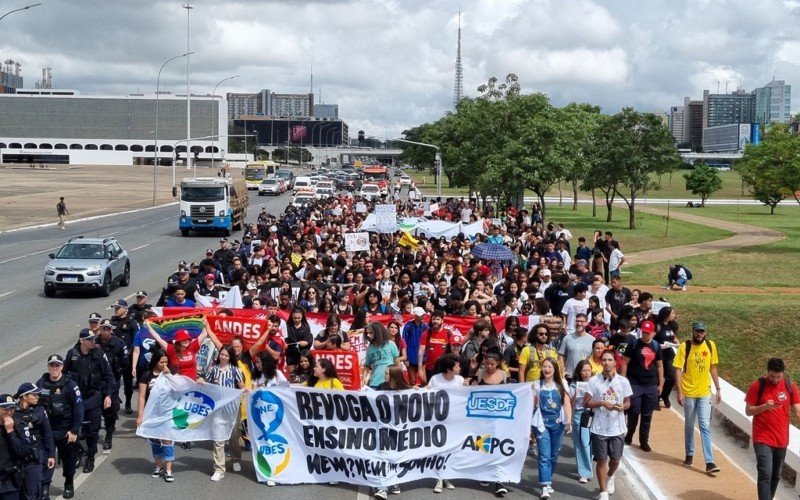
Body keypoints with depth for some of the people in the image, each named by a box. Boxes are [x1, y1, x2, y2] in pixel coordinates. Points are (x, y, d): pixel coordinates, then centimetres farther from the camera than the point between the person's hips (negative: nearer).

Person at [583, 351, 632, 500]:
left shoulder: (623, 381, -2)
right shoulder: (594, 380, -5)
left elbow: (628, 402, 6)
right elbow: (586, 403, -3)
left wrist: (622, 407, -16)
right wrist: (601, 403, -18)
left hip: (617, 428, 1)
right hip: (599, 428, -1)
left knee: (615, 459, 12)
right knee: (601, 459, 3)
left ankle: (610, 477, 45)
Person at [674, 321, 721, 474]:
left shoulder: (710, 345, 0)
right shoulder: (685, 346, -10)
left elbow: (713, 368, 10)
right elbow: (678, 370, -11)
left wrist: (718, 389, 9)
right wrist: (679, 392, -16)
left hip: (705, 393, 1)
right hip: (688, 393, -1)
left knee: (705, 427, -4)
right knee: (689, 425, 13)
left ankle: (709, 462, -6)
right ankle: (689, 455, 31)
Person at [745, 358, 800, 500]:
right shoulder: (757, 386, -8)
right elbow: (748, 411, -4)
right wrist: (765, 406, -22)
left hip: (782, 440, 4)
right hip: (762, 439, -4)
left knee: (776, 475, 14)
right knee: (765, 474, -14)